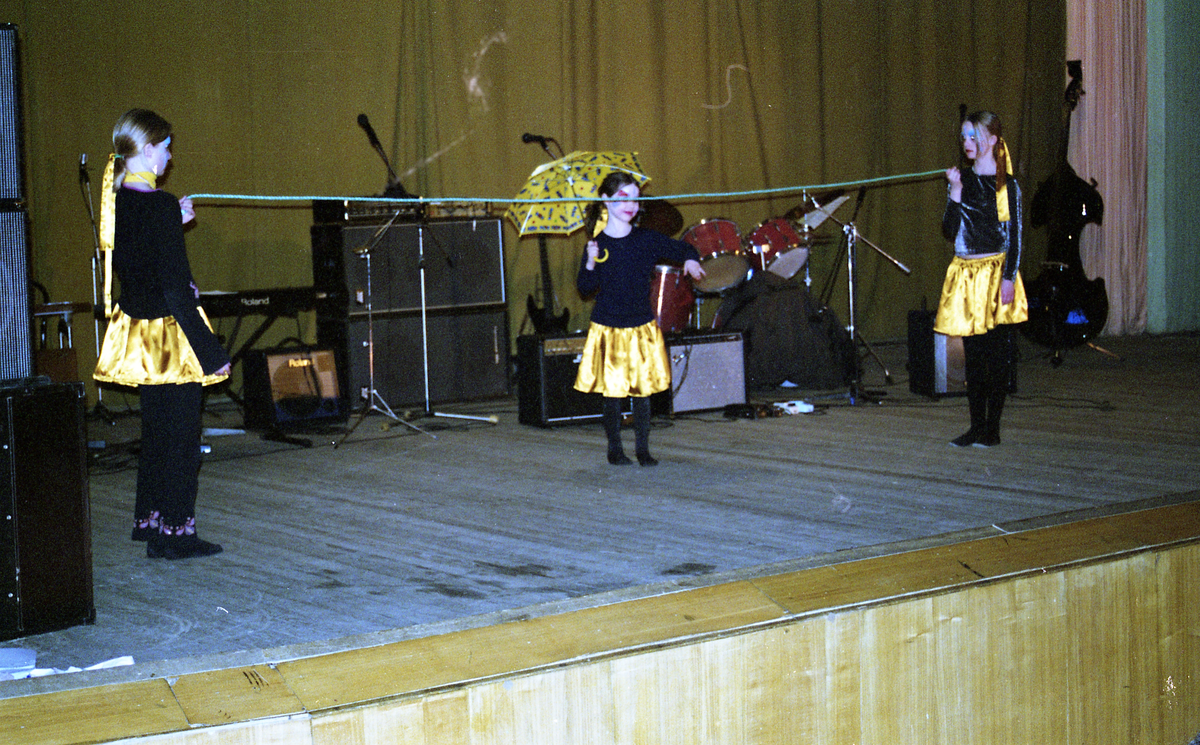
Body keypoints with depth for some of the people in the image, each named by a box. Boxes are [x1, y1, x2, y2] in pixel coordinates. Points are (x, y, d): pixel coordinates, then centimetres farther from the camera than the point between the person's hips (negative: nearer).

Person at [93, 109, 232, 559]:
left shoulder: (116, 203, 4)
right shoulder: (160, 206, -19)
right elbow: (174, 288, -21)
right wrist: (211, 352, -18)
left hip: (137, 331, 8)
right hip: (171, 335, -8)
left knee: (156, 429, 20)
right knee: (181, 433, 1)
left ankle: (148, 519, 29)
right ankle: (173, 532, 6)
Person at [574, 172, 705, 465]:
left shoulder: (648, 239, 0)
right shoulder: (597, 244, -1)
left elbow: (683, 249, 9)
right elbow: (585, 289, 0)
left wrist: (690, 260, -13)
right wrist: (591, 264, -17)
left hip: (642, 329, 1)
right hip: (607, 330, -1)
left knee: (643, 388, 2)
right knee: (612, 390, 3)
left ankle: (643, 449, 14)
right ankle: (614, 449, 18)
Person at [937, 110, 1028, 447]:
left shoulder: (1007, 185, -2)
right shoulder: (961, 180, 10)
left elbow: (1015, 235, -4)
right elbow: (949, 231, 4)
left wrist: (1009, 277, -13)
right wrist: (955, 193, -7)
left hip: (996, 273, -4)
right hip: (965, 275, 4)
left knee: (998, 352, -1)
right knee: (973, 352, 6)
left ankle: (992, 428, 5)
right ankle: (976, 425, 12)